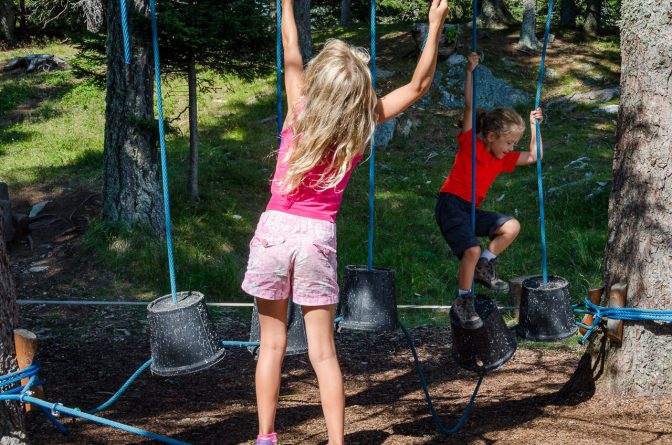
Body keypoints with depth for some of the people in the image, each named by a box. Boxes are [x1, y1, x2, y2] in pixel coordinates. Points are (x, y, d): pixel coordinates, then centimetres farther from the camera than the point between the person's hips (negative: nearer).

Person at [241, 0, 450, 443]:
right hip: (318, 238, 0)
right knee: (323, 351, 4)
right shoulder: (362, 128, -4)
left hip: (275, 228, 0)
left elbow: (291, 57, 9)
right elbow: (418, 86, 2)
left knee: (272, 343, 9)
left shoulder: (299, 112, -5)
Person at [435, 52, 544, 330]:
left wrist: (534, 125, 15)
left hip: (471, 210, 7)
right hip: (451, 205, -7)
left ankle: (484, 266, 11)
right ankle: (463, 303, -9)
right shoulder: (470, 143, -4)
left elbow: (534, 157, 19)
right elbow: (469, 106, -11)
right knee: (472, 249, -24)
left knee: (512, 227, -2)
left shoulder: (503, 159, 14)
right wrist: (470, 71, -14)